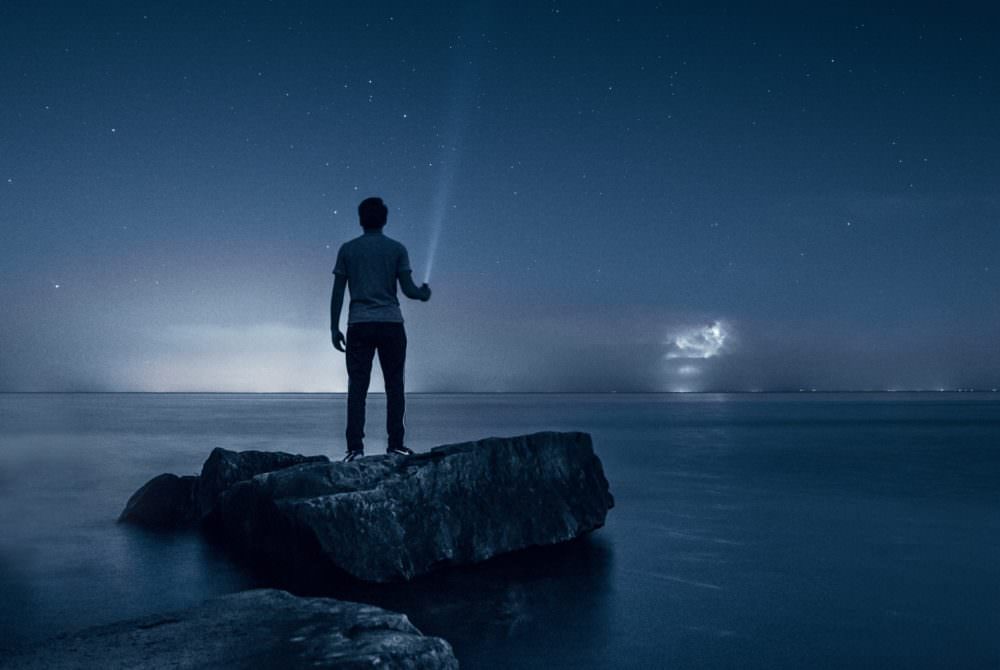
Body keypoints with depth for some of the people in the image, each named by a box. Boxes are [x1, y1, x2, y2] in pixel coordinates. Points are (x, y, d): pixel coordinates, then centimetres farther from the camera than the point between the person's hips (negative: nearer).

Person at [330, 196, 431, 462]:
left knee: (357, 387, 1)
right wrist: (424, 293, 20)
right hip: (391, 323, -1)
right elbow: (408, 288, -1)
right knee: (394, 385, 5)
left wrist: (334, 328, 8)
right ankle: (395, 444, 5)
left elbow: (337, 292, 4)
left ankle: (355, 447, -4)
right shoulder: (397, 249, 4)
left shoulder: (347, 249, 7)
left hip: (359, 325, 1)